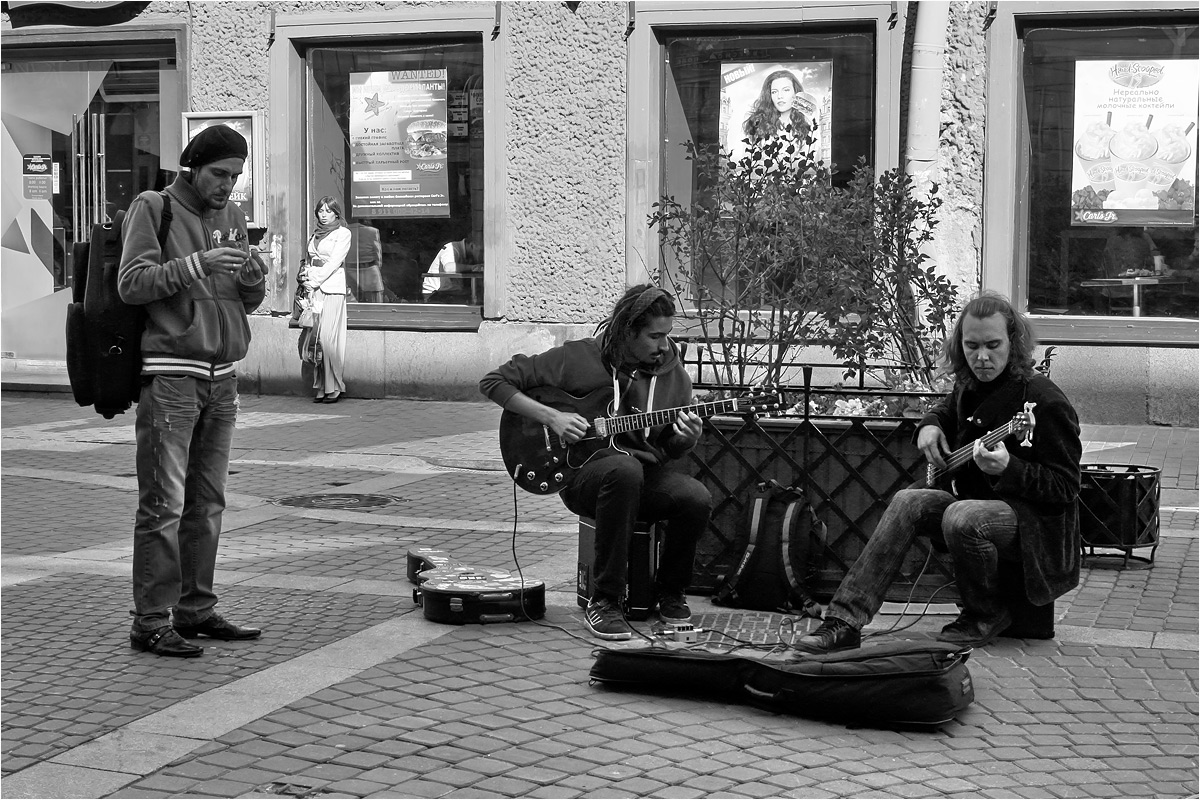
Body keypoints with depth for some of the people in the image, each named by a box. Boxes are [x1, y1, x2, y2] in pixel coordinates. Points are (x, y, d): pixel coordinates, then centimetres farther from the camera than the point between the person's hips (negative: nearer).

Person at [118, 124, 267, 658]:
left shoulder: (232, 217, 16)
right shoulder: (152, 209, -2)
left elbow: (250, 302, 15)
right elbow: (131, 283, -12)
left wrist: (253, 275, -8)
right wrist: (196, 264, -23)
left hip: (221, 376, 6)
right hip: (169, 373, -6)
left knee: (207, 503, 7)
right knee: (164, 503, -8)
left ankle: (196, 610, 15)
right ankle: (151, 621, -5)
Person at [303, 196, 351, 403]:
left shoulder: (343, 233, 2)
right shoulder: (314, 235, 20)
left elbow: (334, 262, -7)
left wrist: (314, 281, -10)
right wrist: (307, 276, 4)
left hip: (332, 288, -6)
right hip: (314, 289, 6)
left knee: (328, 338, -11)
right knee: (315, 337, 0)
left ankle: (334, 387, -7)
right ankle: (320, 387, 3)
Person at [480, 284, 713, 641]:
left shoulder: (673, 374, 7)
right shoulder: (578, 358, -6)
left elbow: (672, 449, 15)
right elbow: (494, 381, -5)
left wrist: (685, 437, -10)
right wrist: (551, 417, -15)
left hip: (647, 474, 4)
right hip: (582, 474, -4)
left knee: (696, 499, -28)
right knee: (624, 469, -40)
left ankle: (670, 594, 0)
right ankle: (604, 602, -29)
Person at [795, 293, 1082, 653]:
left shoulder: (1045, 401, -18)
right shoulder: (968, 386, 6)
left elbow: (1066, 488, -20)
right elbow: (944, 411, 32)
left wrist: (1007, 469, -36)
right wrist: (929, 425, 8)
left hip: (1037, 520, -8)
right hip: (976, 500, 8)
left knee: (961, 518, -35)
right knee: (908, 502, -15)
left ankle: (987, 615, -6)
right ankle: (844, 622, -20)